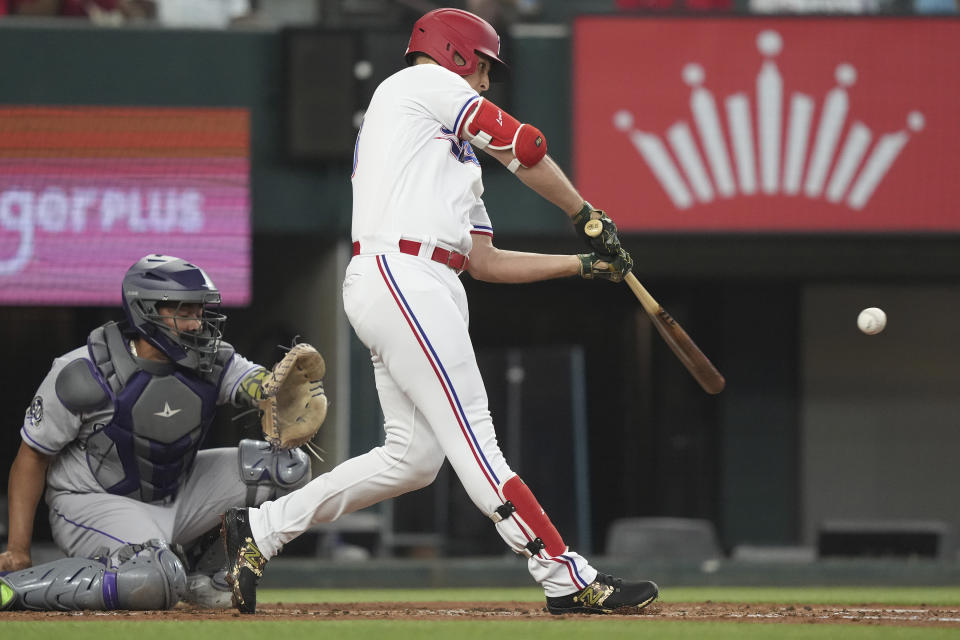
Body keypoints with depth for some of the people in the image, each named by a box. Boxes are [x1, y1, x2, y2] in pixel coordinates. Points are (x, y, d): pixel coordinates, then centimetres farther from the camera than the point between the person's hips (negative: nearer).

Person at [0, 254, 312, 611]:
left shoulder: (212, 362, -6)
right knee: (156, 583, -37)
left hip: (177, 498, 7)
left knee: (289, 465, -6)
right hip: (94, 502, -7)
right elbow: (32, 457, -12)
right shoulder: (83, 375, -21)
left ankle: (201, 570, 10)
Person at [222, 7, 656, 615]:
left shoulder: (456, 154, 31)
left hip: (423, 291, 10)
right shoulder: (424, 82, 6)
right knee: (471, 437, -12)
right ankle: (567, 577, -16)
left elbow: (487, 261, 27)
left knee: (414, 456, 6)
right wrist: (586, 215, 12)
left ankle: (260, 529, 13)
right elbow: (523, 145, 1)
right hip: (401, 276, -10)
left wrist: (585, 264, 22)